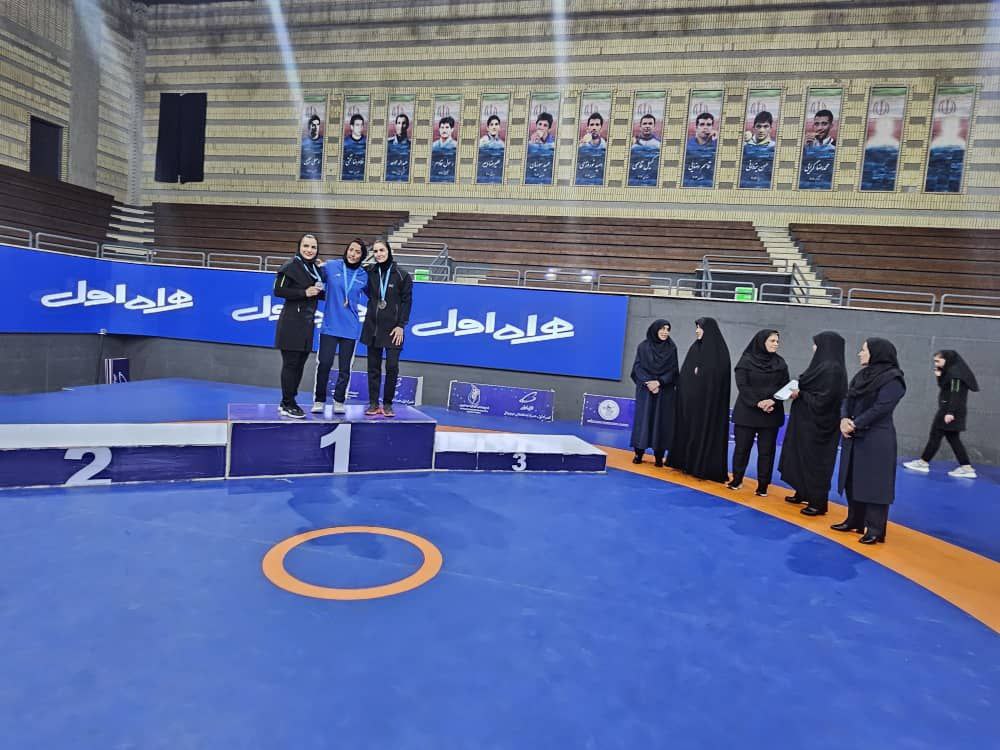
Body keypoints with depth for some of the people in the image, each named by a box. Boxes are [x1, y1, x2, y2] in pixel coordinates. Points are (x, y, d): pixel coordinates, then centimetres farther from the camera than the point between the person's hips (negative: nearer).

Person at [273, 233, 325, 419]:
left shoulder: (316, 269, 15)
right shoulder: (291, 267, -7)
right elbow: (278, 290, -14)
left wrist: (320, 291, 4)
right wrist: (304, 293, -17)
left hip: (307, 323, 7)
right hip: (291, 322, -7)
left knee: (300, 364, 11)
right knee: (290, 364, -4)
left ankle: (287, 402, 22)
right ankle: (287, 405, 4)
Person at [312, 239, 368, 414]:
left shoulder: (363, 275, 4)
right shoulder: (331, 267, -2)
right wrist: (318, 267, -8)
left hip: (350, 327, 2)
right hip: (330, 325, -1)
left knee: (344, 367, 7)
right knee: (324, 363, -3)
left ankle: (339, 401, 20)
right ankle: (319, 400, 12)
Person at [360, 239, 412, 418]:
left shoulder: (401, 275, -2)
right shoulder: (370, 273, 7)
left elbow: (406, 301, -2)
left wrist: (401, 325, -8)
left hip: (392, 328, -3)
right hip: (372, 326, 3)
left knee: (392, 366, -5)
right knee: (373, 366, 6)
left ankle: (387, 404, 7)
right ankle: (373, 403, 14)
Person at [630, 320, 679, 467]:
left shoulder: (672, 348, 4)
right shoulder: (643, 346, 2)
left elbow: (673, 370, 0)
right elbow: (638, 367, -1)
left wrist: (659, 382, -13)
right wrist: (648, 382, -14)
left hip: (665, 391, 1)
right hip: (645, 389, -1)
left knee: (661, 421, -1)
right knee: (642, 419, -1)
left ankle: (659, 455, 4)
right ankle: (639, 453, 6)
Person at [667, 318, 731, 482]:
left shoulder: (720, 349, -6)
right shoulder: (695, 347, 11)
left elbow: (719, 375, -12)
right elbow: (684, 373, 11)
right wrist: (683, 391, 4)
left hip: (709, 398, -6)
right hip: (690, 397, 7)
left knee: (705, 431, -3)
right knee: (688, 430, 8)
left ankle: (704, 468, 2)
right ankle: (688, 463, 16)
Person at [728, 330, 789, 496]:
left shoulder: (780, 363, 7)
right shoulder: (746, 360, -3)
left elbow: (785, 386, 2)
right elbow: (742, 385, -9)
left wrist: (773, 401, -16)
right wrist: (758, 402, -19)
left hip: (772, 414, 2)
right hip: (747, 412, -2)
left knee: (766, 450, 3)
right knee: (742, 447, 4)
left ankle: (763, 485, 11)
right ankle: (737, 479, 20)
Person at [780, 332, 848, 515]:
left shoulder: (832, 369, -21)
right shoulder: (824, 365, 10)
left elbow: (824, 398, -25)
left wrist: (800, 395, -15)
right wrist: (798, 391, 2)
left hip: (818, 423, -10)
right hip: (810, 420, 10)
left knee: (815, 461, -1)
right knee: (801, 457, 18)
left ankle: (818, 503, 9)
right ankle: (803, 493, 31)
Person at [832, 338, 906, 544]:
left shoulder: (893, 379, -11)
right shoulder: (863, 375, 13)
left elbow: (880, 408, -18)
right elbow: (848, 400, 9)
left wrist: (854, 425, -15)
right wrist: (844, 419, -9)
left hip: (877, 440, -8)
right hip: (854, 438, 8)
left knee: (874, 484, -3)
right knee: (852, 481, 14)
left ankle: (876, 529, 4)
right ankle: (854, 521, 26)